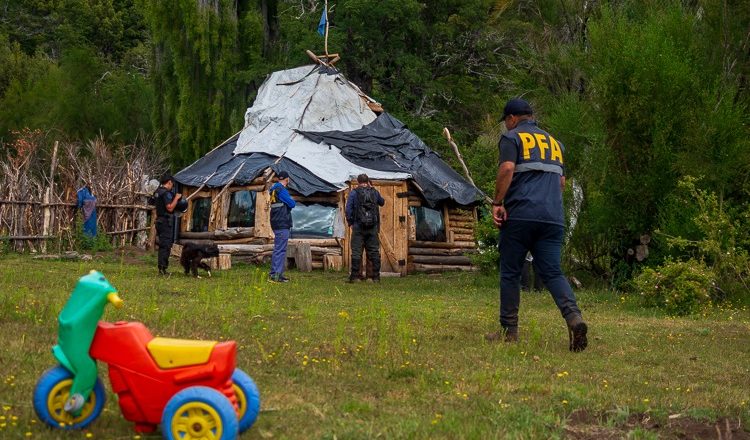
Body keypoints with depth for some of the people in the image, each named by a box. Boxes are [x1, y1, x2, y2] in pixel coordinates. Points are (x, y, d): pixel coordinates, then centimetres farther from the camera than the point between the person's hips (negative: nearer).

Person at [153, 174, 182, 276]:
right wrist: (176, 198, -10)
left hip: (160, 221, 10)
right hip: (166, 222, -10)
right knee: (166, 245, -7)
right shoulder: (166, 193, -16)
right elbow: (170, 208, -22)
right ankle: (162, 268, -9)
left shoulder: (157, 192, 14)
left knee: (162, 245, 14)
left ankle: (161, 268, 16)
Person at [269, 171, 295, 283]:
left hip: (277, 223, 10)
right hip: (282, 224, -10)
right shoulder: (281, 190, -14)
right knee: (280, 249, -11)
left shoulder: (274, 190, 17)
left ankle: (278, 274, 19)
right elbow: (292, 204, -15)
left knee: (280, 249, 15)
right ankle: (274, 275, -13)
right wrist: (292, 200, 6)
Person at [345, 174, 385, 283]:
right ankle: (376, 276, 8)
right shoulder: (374, 192, 7)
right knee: (374, 251, 7)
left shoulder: (354, 193, -2)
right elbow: (382, 202, 26)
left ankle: (355, 275, -1)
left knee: (356, 251, 1)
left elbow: (348, 209, -6)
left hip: (358, 226, -2)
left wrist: (350, 222, 7)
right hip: (373, 227, 2)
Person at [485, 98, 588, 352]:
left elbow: (507, 169, -13)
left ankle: (509, 330, 8)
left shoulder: (512, 138, 4)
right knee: (552, 272, 1)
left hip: (520, 216, -5)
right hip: (553, 218, 5)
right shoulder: (554, 142, 23)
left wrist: (497, 203, -9)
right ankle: (573, 316, -22)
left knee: (510, 273, 5)